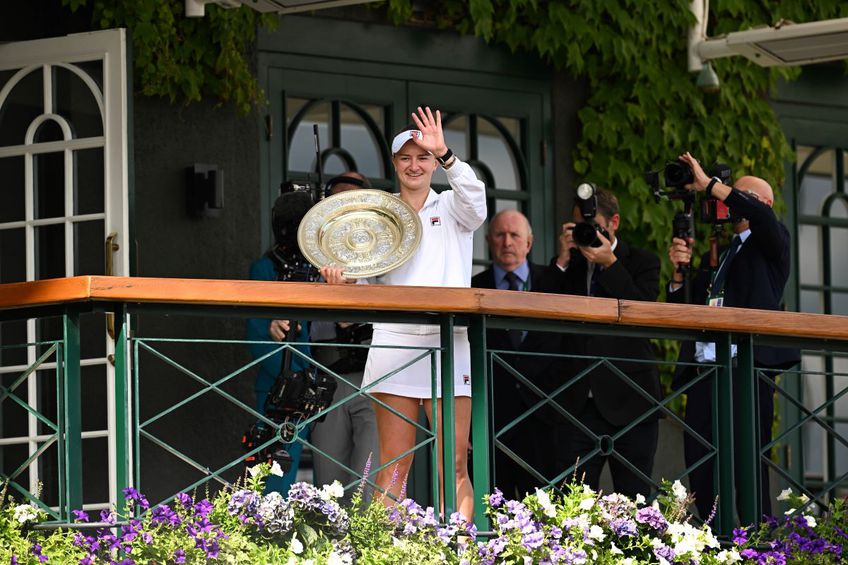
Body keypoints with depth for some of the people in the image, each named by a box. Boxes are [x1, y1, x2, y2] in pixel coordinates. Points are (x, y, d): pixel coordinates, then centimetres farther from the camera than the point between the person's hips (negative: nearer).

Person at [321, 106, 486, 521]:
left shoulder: (452, 210, 12)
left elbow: (474, 197, -11)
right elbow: (369, 277, 12)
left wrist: (444, 153, -26)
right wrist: (341, 281, -11)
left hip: (448, 342, -1)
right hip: (394, 341, 1)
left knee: (454, 465, -4)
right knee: (394, 464, -4)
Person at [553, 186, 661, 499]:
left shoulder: (643, 262, 7)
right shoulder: (570, 264, 15)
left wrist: (609, 263, -12)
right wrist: (562, 260, -4)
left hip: (628, 403, -2)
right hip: (579, 401, 2)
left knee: (634, 499, -1)